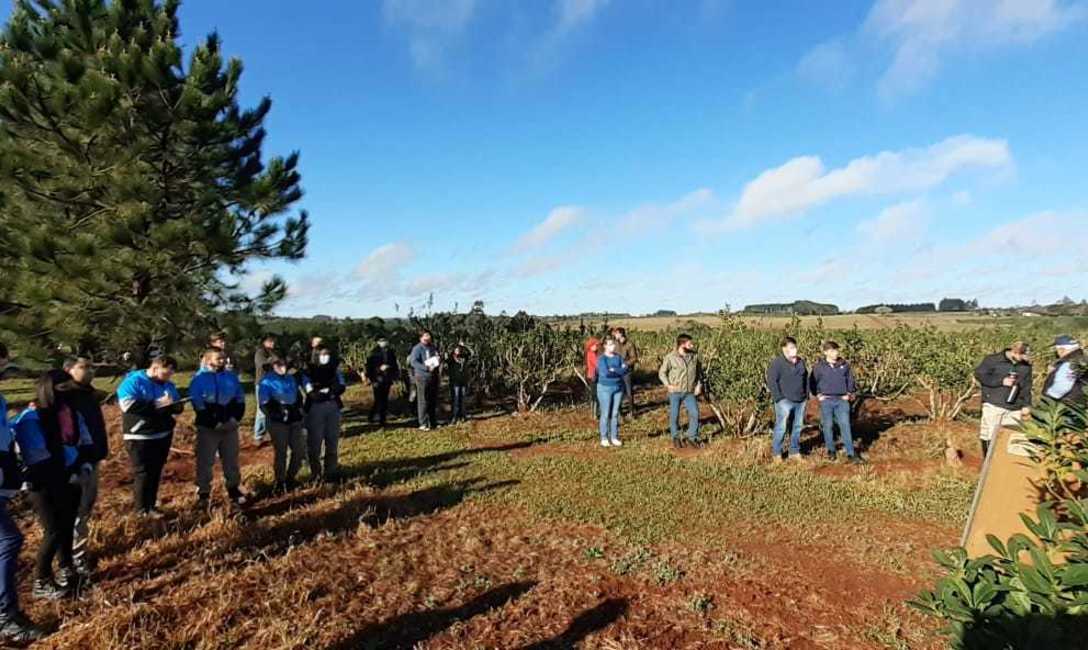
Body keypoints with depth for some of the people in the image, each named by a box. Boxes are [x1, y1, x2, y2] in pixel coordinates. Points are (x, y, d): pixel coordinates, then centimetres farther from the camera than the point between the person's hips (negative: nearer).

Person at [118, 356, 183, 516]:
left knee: (156, 472, 12)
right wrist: (156, 404, -26)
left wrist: (173, 405, -12)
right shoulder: (133, 381, -12)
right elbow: (128, 405, -25)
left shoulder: (168, 385, 10)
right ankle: (143, 509, 8)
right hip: (140, 437, -7)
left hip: (163, 435, 7)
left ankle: (151, 505, 23)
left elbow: (178, 406, 12)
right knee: (142, 473, -2)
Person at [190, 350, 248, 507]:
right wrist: (214, 422, -16)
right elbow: (197, 404, -11)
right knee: (205, 461, 1)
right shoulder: (199, 378, -6)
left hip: (230, 426, 4)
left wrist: (236, 417, -6)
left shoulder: (231, 377, 9)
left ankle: (234, 490, 25)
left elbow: (240, 398, 9)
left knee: (231, 460, 13)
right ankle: (203, 493, 12)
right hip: (208, 427, -4)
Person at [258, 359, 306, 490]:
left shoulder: (292, 378, 12)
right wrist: (277, 414, -17)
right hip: (277, 422, -5)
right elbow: (263, 404, -10)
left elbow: (299, 396, 23)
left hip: (295, 420, 5)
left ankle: (290, 478, 23)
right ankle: (280, 482, 16)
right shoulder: (267, 381, -5)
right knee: (280, 452, 1)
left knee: (300, 450, 5)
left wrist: (299, 409, 10)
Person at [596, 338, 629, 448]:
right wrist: (619, 370, -15)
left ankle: (615, 438, 16)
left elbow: (626, 370, -7)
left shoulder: (619, 357, 5)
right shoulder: (601, 359, -9)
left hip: (618, 388, 4)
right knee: (605, 414, -1)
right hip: (605, 388, -4)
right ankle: (604, 439, 8)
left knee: (615, 414, 8)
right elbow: (605, 373, -24)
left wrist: (613, 370, -17)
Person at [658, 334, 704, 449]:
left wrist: (699, 384, 4)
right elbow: (662, 373, 0)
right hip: (675, 392, -2)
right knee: (674, 415, 7)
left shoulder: (694, 356, 1)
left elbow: (699, 371, 15)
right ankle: (675, 437, 26)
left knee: (695, 413, -3)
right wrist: (668, 385, -11)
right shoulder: (670, 357, -9)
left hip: (690, 393, 3)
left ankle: (692, 437, 16)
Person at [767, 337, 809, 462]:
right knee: (781, 427, -8)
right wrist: (779, 398, -15)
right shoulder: (777, 363, -9)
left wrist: (806, 395, 14)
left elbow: (806, 379, 22)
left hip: (801, 401, 7)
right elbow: (771, 381, -12)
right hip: (785, 401, -7)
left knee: (798, 426, 10)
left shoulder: (801, 362, 13)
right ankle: (776, 453, 3)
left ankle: (794, 452, 21)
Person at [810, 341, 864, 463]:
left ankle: (851, 454, -2)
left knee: (845, 425, -5)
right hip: (826, 400, -1)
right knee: (828, 425, 5)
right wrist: (818, 395, 0)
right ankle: (831, 450, 21)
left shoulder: (845, 365, 4)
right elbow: (812, 382, 7)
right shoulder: (819, 366, -2)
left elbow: (851, 380, 14)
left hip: (842, 400, 1)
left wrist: (849, 394, 5)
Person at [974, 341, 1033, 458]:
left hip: (1015, 408, 4)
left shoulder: (1026, 366, 9)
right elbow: (979, 374, -7)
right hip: (994, 405, -4)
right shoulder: (993, 360, -6)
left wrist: (1026, 404, 11)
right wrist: (1001, 382, -12)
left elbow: (1027, 386, 17)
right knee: (988, 435, 0)